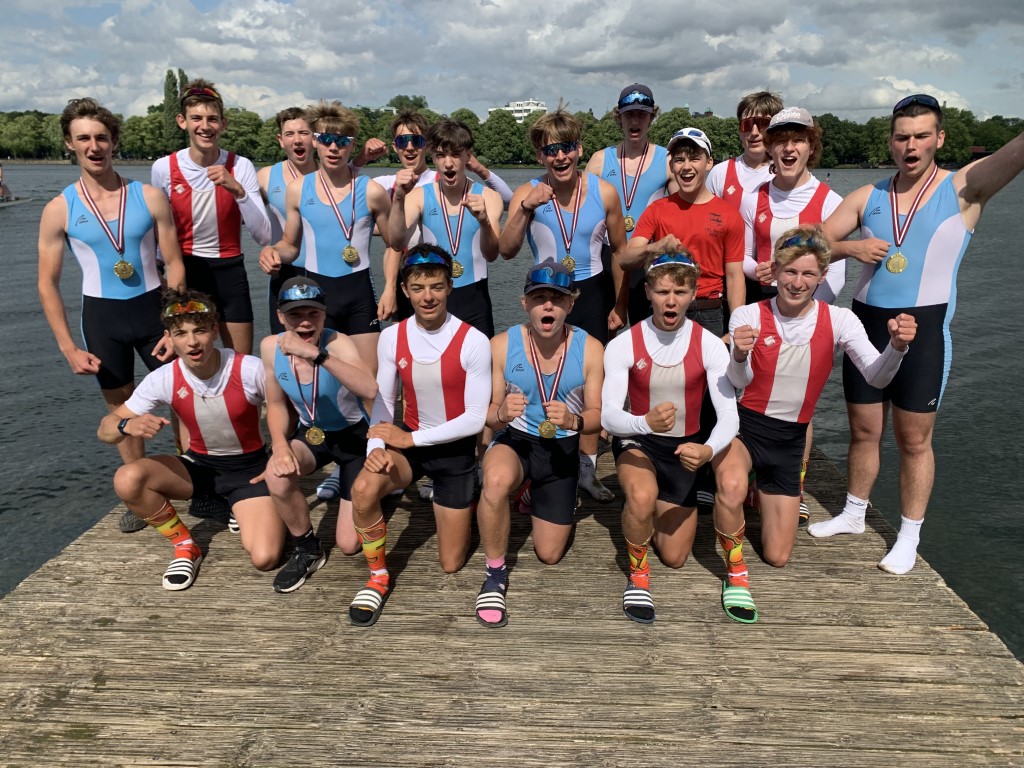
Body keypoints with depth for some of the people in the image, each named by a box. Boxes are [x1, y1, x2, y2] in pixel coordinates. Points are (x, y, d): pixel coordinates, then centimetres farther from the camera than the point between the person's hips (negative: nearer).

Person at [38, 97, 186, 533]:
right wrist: (69, 348, -7)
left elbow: (174, 265, -3)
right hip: (101, 315, 1)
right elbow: (48, 285, -1)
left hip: (153, 307, 0)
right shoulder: (60, 209, -6)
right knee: (121, 407, 12)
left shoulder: (150, 197, -7)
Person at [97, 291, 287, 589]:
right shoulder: (164, 379, -16)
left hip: (249, 466, -3)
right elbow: (105, 429, -11)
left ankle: (238, 510, 13)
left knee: (264, 558, -22)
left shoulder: (250, 370, -25)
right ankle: (185, 546, -1)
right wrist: (128, 425, -35)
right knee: (127, 479, -25)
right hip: (199, 464, 3)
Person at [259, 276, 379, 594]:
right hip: (311, 433, 4)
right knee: (277, 476, -31)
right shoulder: (271, 346, -14)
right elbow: (276, 404, 0)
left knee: (349, 544, -3)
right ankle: (307, 550, -2)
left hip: (354, 435, -4)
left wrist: (316, 354, -55)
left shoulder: (338, 343, -29)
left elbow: (370, 390, -48)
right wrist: (280, 444, -18)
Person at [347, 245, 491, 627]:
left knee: (451, 565, 7)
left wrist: (412, 438, -22)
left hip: (456, 450, -2)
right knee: (364, 489, -33)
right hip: (408, 441, 2)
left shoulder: (474, 342, -19)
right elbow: (382, 402, -3)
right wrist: (376, 446, -23)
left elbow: (476, 418, -19)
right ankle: (378, 577, -6)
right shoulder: (391, 337, -8)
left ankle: (446, 501, 39)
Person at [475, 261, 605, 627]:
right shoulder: (501, 345, -14)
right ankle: (495, 574, -13)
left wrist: (573, 420, -31)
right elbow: (488, 414, -9)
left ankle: (536, 499, 44)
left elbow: (597, 416, -7)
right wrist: (501, 414, -34)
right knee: (496, 481, -40)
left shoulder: (590, 349, -12)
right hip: (515, 439, -1)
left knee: (549, 555, 9)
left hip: (563, 448, 2)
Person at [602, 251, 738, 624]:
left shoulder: (710, 346, -15)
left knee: (674, 558, 7)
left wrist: (708, 450, -43)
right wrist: (646, 422, -50)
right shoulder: (623, 345, -18)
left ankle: (657, 504, 40)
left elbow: (728, 416, -20)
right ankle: (638, 575, -9)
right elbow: (608, 415, -27)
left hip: (685, 447, 2)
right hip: (637, 442, -2)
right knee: (642, 496, -39)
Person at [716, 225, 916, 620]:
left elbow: (876, 377, -17)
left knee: (777, 557, 8)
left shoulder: (838, 320, -5)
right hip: (743, 425, -3)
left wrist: (897, 347, -38)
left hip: (789, 440, 3)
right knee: (732, 487, -39)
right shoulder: (748, 316, -10)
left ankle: (761, 494, 41)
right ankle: (735, 571, -11)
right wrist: (740, 357, -46)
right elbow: (739, 383, -22)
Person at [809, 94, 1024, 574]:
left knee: (914, 440, 5)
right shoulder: (869, 197, 7)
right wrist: (851, 248, -10)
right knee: (863, 430, 14)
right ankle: (853, 514, 32)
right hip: (866, 322, 4)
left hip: (925, 328, -3)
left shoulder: (963, 188, -3)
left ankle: (909, 537, 21)